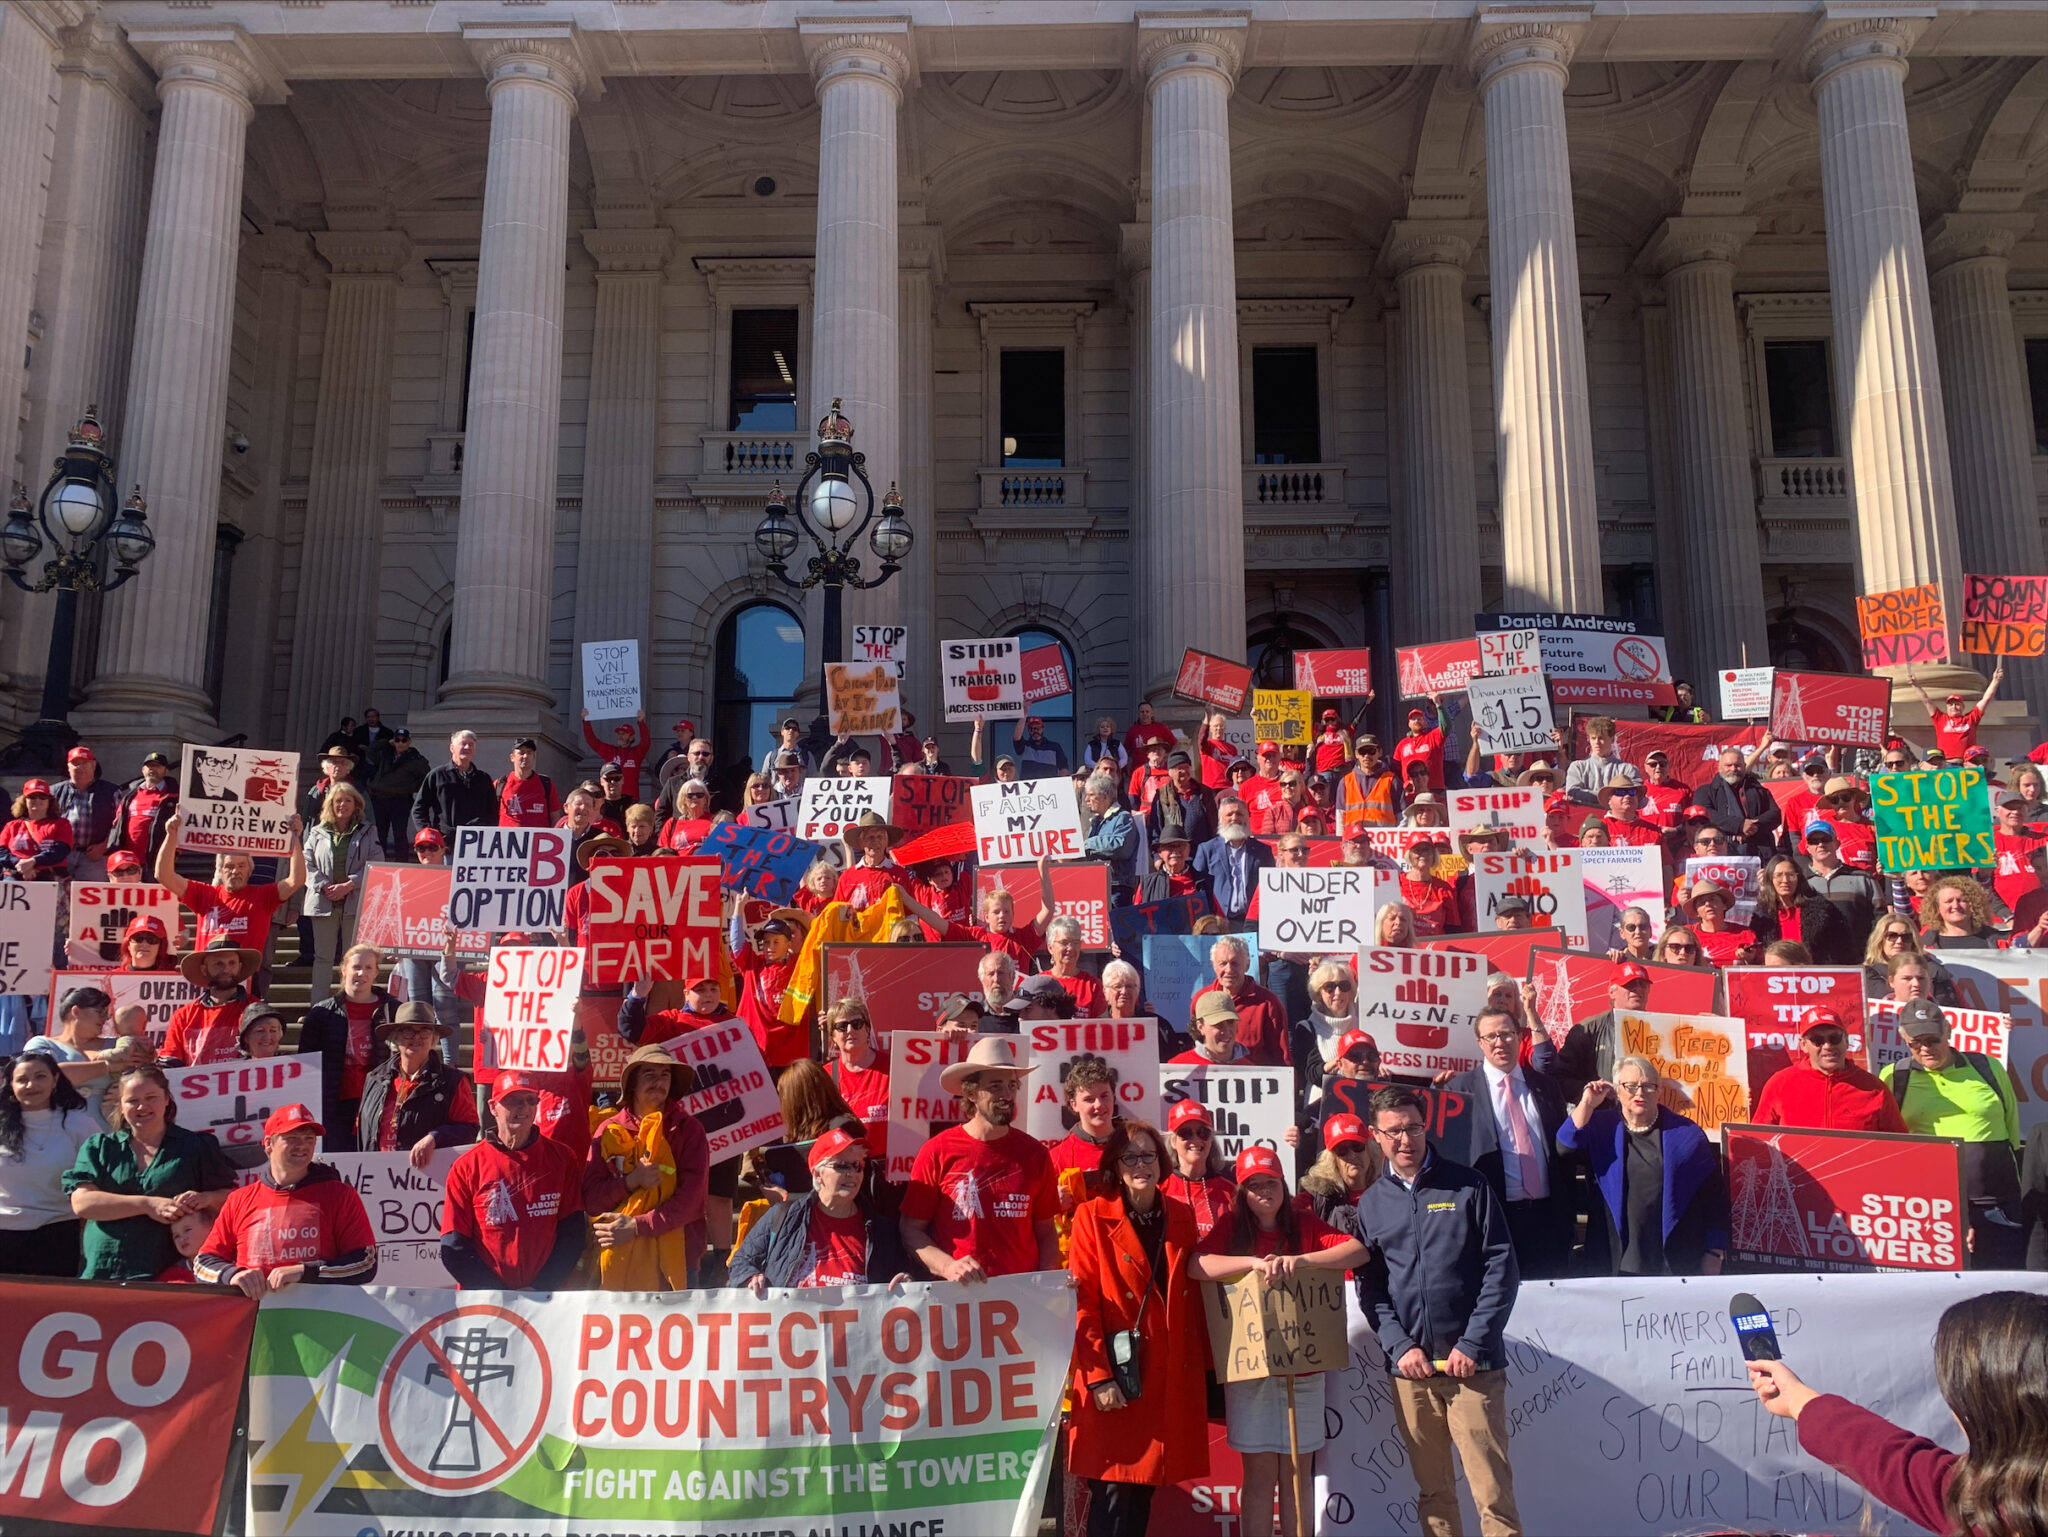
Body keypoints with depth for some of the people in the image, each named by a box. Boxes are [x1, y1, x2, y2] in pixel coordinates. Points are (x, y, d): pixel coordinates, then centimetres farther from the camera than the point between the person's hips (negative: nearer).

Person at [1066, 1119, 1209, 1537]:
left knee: (1145, 1486, 9)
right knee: (1113, 1490, -4)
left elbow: (1192, 1295, 12)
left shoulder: (1181, 1217, 9)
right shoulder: (1092, 1216, -5)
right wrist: (1098, 1376, -14)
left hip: (1170, 1375, 4)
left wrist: (1200, 1364, 7)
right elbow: (1083, 1301, -8)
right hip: (1116, 1375, -4)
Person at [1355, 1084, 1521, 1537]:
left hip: (1473, 1363, -3)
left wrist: (1473, 1344, -10)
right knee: (1432, 1490, 10)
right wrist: (1400, 1346, -8)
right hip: (1409, 1366, 3)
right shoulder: (1371, 1204, 9)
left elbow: (1502, 1267, -2)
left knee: (1492, 1489, -5)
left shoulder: (1468, 1186, 2)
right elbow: (1369, 1287, 7)